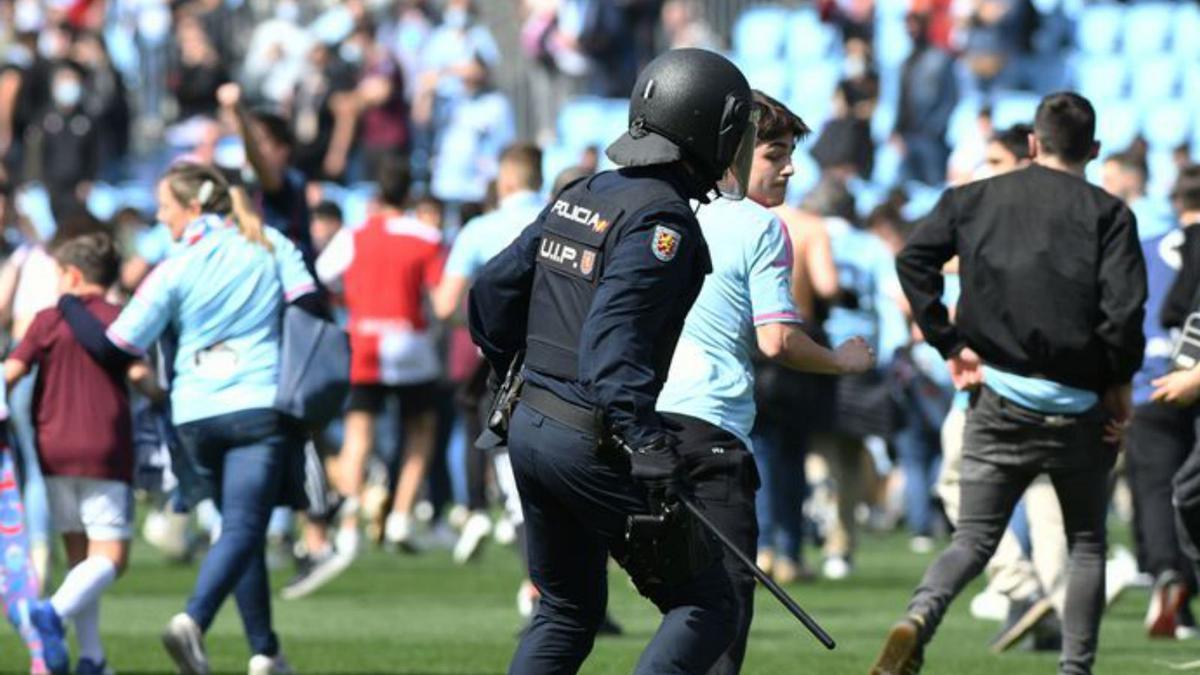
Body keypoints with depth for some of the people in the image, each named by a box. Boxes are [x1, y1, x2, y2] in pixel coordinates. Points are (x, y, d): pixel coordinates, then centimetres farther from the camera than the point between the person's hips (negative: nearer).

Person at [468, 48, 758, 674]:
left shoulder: (580, 196, 10)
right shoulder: (660, 218, -14)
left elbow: (492, 291, 16)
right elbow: (613, 340, -26)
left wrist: (513, 375, 32)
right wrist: (645, 444, -35)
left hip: (528, 429, 9)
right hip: (593, 446, -8)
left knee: (565, 612, 21)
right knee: (706, 607, -1)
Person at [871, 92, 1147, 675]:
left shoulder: (975, 199, 7)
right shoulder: (1107, 213, -3)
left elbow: (913, 259, -4)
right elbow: (1124, 305, -15)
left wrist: (949, 343, 0)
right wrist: (1120, 382, -1)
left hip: (998, 400, 2)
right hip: (1079, 407, -2)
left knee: (974, 539, 4)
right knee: (1087, 544, 14)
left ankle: (918, 621, -23)